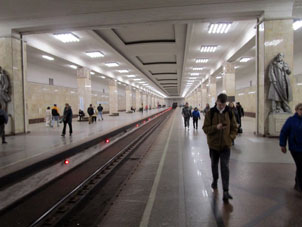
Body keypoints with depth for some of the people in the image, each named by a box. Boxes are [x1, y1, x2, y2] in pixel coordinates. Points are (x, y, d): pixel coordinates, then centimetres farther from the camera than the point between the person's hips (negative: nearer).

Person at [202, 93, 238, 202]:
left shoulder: (229, 113, -2)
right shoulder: (210, 113, -8)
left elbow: (234, 128, 8)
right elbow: (205, 128, -9)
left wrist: (231, 137, -9)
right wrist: (215, 127, -26)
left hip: (226, 145, 0)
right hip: (213, 144, 0)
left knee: (225, 167, -6)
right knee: (214, 164, 19)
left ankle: (225, 191, -2)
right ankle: (215, 180, 45)